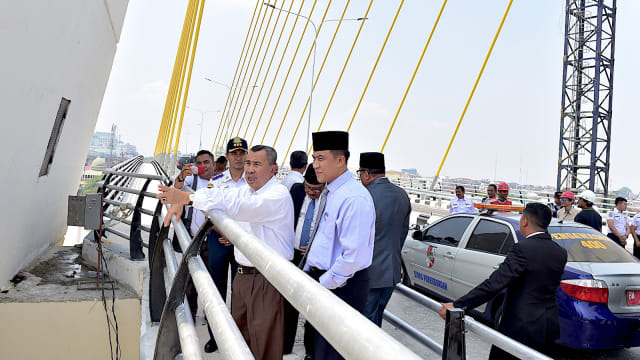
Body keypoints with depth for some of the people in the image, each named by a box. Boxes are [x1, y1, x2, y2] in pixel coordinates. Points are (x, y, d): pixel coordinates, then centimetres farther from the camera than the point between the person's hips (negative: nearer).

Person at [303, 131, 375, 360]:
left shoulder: (354, 198, -22)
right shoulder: (330, 192, 9)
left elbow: (354, 255, -25)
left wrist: (324, 284, -16)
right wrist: (308, 271, 12)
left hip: (341, 288, -9)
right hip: (320, 278, 9)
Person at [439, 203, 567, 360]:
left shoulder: (523, 248, -20)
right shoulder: (561, 252, 3)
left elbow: (494, 284, -27)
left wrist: (457, 305, -27)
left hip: (520, 328, -7)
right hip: (549, 328, 7)